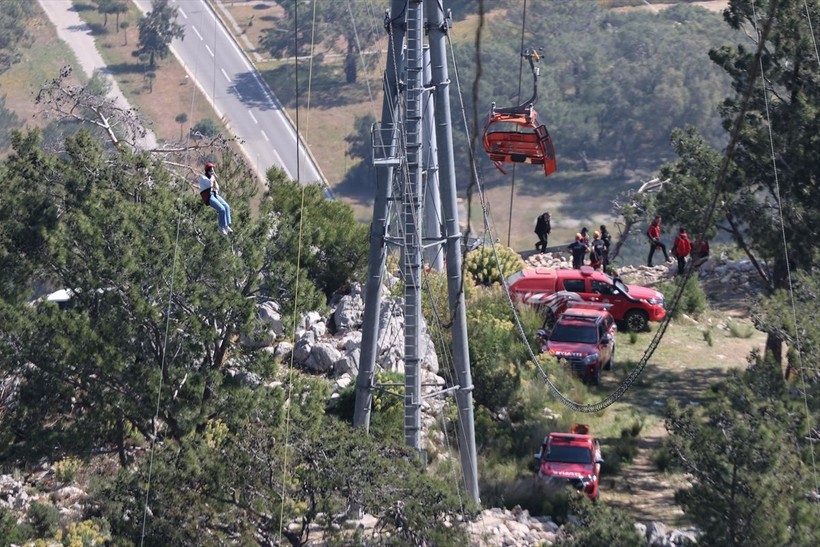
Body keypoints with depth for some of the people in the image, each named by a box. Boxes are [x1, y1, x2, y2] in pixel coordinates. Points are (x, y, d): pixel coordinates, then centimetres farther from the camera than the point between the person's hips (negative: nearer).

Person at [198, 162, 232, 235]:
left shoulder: (212, 178, 22)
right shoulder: (202, 177, -3)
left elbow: (217, 188, 24)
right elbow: (210, 183, -22)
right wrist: (212, 176, -5)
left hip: (215, 195, 8)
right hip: (208, 197, -8)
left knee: (227, 206, -17)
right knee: (222, 209, -25)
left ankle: (227, 225, -20)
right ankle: (222, 227, -15)